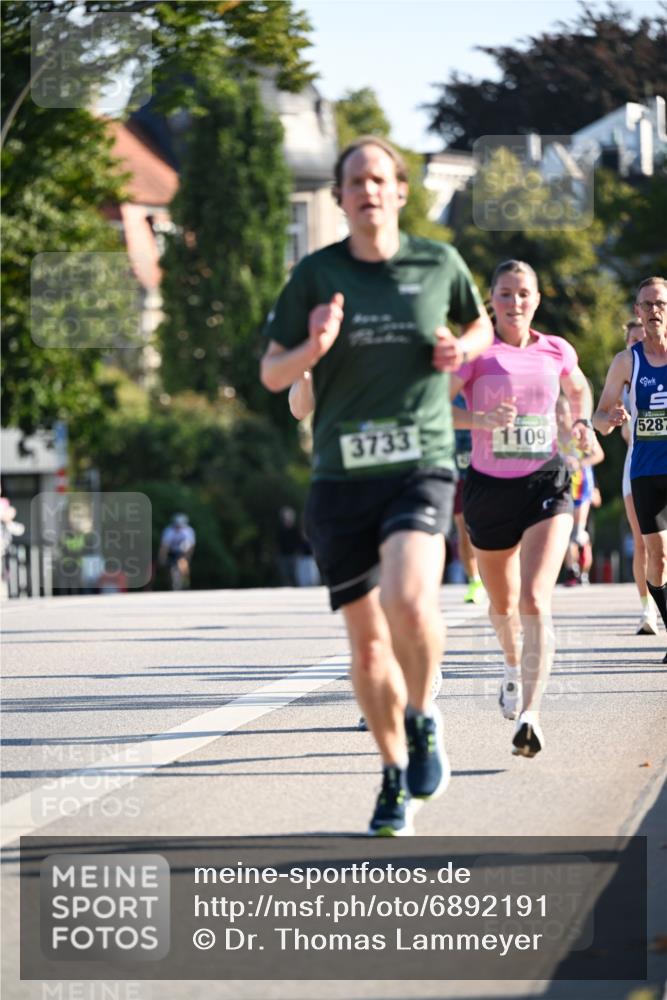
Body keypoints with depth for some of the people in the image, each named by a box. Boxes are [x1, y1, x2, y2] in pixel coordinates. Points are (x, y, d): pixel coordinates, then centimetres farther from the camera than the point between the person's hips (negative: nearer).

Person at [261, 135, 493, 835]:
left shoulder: (438, 264, 5)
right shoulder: (316, 274, 4)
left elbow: (480, 325, 24)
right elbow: (272, 374, 7)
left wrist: (462, 349, 1)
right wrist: (311, 351, -14)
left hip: (420, 467, -1)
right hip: (341, 477, 2)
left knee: (408, 599, -27)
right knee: (367, 645, 5)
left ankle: (422, 718, 1)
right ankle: (395, 779, 24)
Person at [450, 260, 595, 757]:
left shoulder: (557, 351, 4)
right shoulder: (477, 352, -6)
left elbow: (579, 390, 26)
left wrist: (582, 423, 6)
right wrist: (481, 420, -28)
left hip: (546, 483, 0)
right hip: (490, 487, 0)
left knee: (535, 602, -19)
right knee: (502, 605, 17)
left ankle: (529, 714, -24)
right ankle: (515, 665, 52)